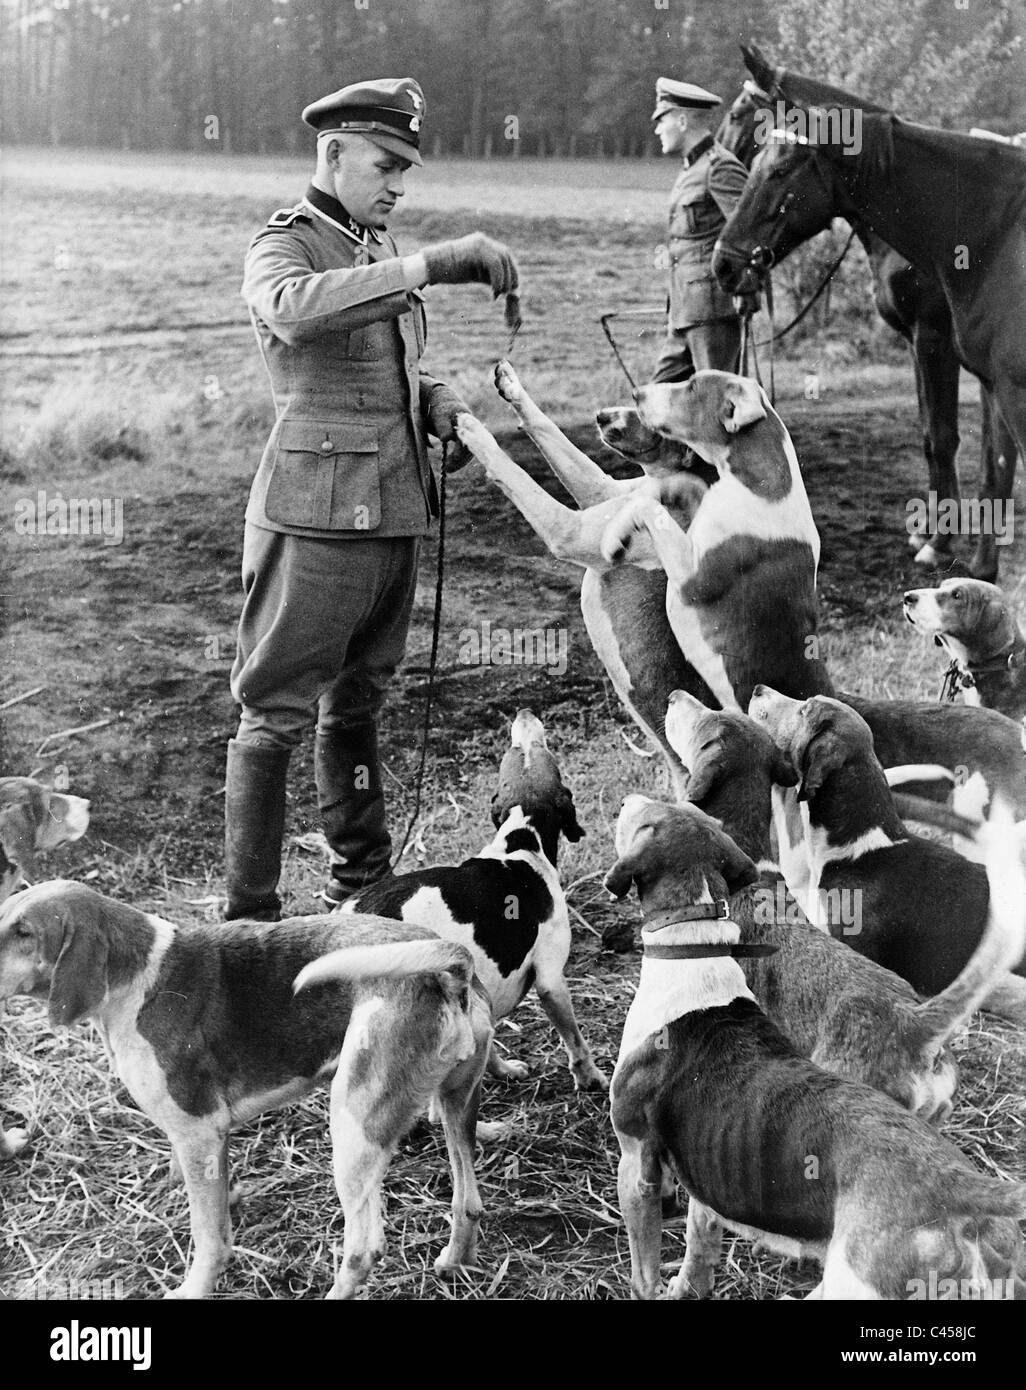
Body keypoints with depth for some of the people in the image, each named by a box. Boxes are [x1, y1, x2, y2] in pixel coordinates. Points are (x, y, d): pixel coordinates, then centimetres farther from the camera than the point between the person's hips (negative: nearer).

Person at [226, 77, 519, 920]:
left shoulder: (380, 253, 17)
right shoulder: (285, 244, -6)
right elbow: (294, 309, -32)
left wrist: (437, 407, 6)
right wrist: (429, 267, -37)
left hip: (395, 512, 8)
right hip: (317, 515, -8)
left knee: (358, 701, 17)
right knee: (278, 713, -3)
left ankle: (363, 880, 29)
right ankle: (250, 914, 4)